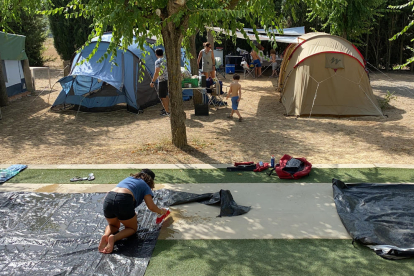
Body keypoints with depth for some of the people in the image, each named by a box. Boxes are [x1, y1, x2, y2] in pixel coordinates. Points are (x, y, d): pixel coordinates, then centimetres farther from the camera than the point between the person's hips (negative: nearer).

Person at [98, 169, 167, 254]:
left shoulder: (128, 178, 35)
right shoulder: (145, 186, 19)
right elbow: (151, 206, 8)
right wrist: (161, 211, 29)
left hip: (108, 199, 5)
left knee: (113, 225, 32)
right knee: (132, 228, 19)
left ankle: (106, 235, -2)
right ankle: (114, 238, -9)